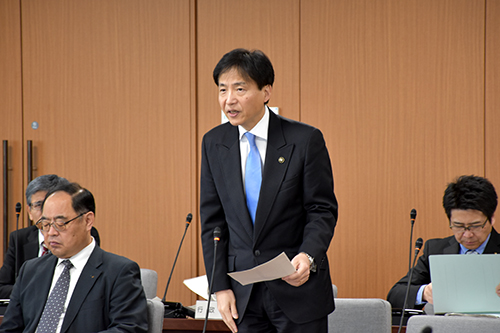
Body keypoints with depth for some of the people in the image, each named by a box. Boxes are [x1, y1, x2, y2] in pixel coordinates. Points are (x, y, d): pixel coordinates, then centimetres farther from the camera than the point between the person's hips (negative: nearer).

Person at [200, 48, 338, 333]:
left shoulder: (305, 140, -7)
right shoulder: (214, 143, 4)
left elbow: (323, 210, -6)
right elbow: (212, 221, 7)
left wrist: (308, 257, -25)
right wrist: (220, 286, 0)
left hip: (298, 288, -3)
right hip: (244, 294, 3)